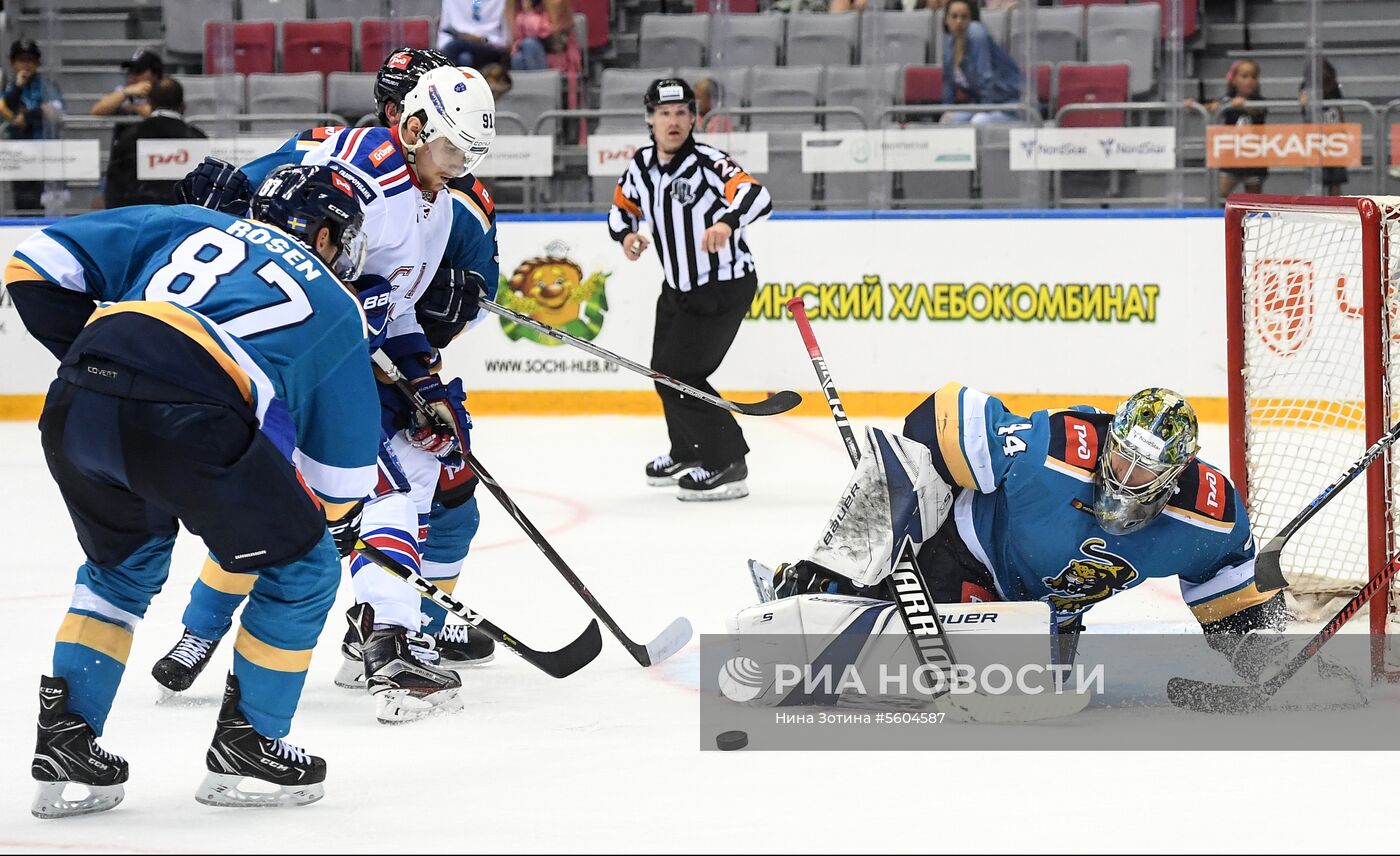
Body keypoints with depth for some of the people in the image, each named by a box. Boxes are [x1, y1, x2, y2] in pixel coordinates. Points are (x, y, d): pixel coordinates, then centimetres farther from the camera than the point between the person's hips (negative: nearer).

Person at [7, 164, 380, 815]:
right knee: (301, 567, 18)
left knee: (124, 564, 32)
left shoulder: (188, 226, 30)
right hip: (181, 421, -5)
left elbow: (37, 267, 25)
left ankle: (64, 740, 27)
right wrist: (338, 522, 51)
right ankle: (245, 746, 23)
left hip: (72, 411, 5)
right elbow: (343, 450, 32)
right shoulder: (336, 308, 25)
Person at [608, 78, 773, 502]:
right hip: (678, 287, 8)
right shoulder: (641, 165, 0)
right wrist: (626, 235, -6)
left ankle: (727, 465, -6)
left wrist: (728, 221, -55)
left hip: (725, 287, -8)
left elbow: (756, 195, -36)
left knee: (677, 375, -14)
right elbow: (621, 208, 17)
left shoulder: (707, 162, -22)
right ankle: (688, 451, 43)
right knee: (664, 370, 20)